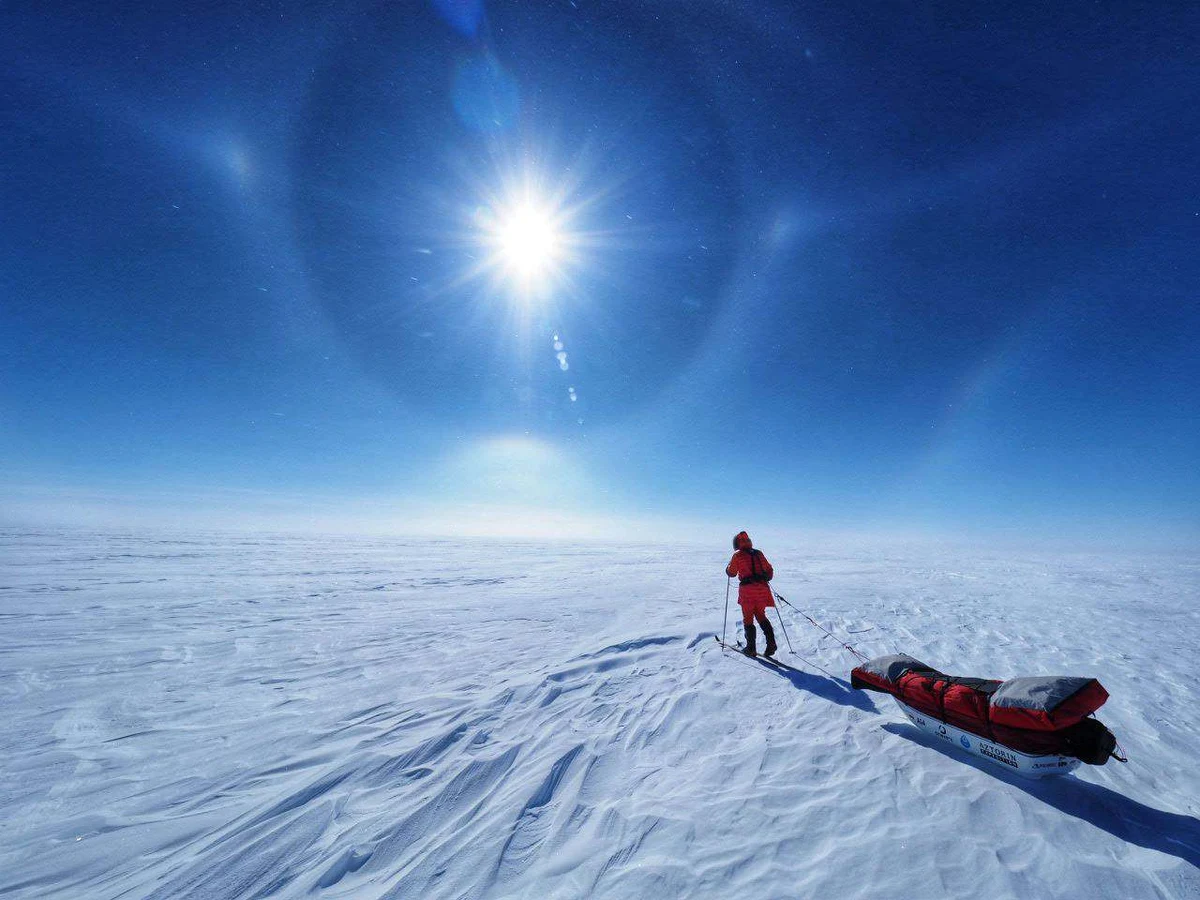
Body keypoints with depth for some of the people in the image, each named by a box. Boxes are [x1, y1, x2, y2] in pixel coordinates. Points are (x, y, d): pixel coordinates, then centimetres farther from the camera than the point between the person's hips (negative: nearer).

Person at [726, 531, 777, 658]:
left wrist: (728, 566, 26)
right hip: (762, 588, 5)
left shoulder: (738, 556, -2)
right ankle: (771, 643, 8)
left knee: (748, 619, 7)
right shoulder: (759, 554, 11)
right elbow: (770, 570, 16)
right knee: (761, 616, 19)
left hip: (747, 589, -4)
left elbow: (731, 573, 6)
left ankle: (751, 648, 6)